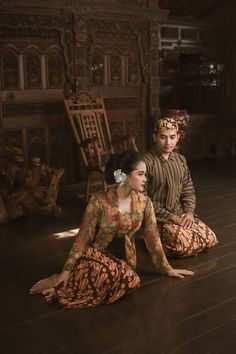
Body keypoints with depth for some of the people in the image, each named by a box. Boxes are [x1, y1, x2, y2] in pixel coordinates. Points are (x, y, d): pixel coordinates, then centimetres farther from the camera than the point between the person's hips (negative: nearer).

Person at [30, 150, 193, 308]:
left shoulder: (144, 202, -4)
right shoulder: (100, 200, -15)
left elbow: (153, 238, 5)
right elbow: (84, 238, -11)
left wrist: (167, 269, 10)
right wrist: (66, 271, -13)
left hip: (124, 259, 4)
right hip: (97, 254, -4)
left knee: (129, 280, -33)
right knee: (109, 274, -39)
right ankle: (61, 282, -12)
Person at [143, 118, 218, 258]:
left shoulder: (181, 160, 7)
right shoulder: (147, 162, -16)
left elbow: (188, 190, 13)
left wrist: (189, 212, -7)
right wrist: (171, 217, -19)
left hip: (180, 213, 7)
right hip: (158, 217, -7)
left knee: (210, 239, -5)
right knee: (186, 245, -26)